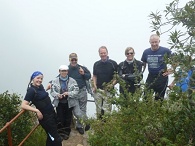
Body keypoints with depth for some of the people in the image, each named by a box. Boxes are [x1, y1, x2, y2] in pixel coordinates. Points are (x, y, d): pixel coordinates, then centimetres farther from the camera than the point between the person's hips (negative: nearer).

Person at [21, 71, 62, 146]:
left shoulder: (40, 86, 5)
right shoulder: (31, 90, -18)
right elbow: (23, 105, -24)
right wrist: (37, 110, -29)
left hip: (51, 113, 8)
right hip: (45, 117, -8)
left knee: (51, 136, 20)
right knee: (55, 137, 2)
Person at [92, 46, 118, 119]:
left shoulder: (113, 63, -2)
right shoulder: (96, 64, 9)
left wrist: (112, 84, -15)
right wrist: (94, 85, 1)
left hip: (108, 90, -3)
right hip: (98, 90, 3)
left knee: (107, 110, -3)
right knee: (98, 110, 10)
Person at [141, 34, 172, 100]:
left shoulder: (165, 51, -10)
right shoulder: (146, 52, 2)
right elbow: (144, 64, 14)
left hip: (162, 77, -3)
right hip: (150, 77, 3)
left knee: (159, 98, 10)